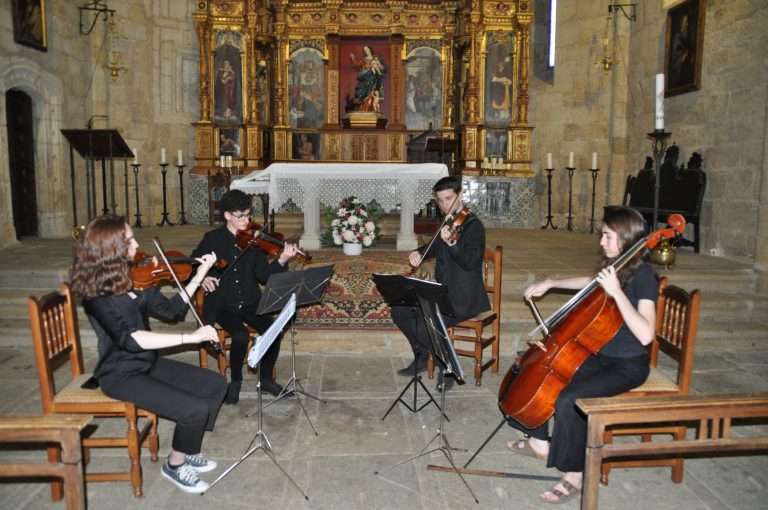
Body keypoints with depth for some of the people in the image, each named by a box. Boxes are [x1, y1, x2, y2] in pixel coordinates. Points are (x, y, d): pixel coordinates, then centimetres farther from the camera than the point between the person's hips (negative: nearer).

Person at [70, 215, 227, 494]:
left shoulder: (132, 278, 1)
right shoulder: (96, 292, -22)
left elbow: (170, 310, 6)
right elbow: (130, 337, -35)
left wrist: (199, 276, -2)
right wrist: (191, 337, -40)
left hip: (147, 363, 8)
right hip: (122, 375, -8)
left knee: (215, 385, 4)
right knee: (195, 409, -19)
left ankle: (188, 451, 20)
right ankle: (174, 465, 9)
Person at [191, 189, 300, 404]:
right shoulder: (212, 239, -2)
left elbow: (264, 275, -6)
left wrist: (281, 261, -24)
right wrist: (202, 278, -13)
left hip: (250, 303, 2)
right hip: (222, 305, -2)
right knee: (241, 336, -28)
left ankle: (266, 378, 3)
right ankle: (235, 380, -1)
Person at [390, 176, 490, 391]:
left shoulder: (473, 225, -14)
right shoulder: (447, 223, 9)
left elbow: (470, 262, -27)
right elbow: (435, 248, 27)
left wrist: (451, 244, -42)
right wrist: (418, 253, 7)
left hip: (464, 300, -9)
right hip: (442, 293, 9)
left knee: (425, 326, -26)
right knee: (399, 310, 3)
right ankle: (422, 358, 18)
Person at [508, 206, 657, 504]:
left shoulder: (643, 276, -20)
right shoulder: (613, 266, 4)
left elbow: (645, 335, -32)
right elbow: (590, 283, 29)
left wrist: (616, 292, -33)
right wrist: (551, 283, 22)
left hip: (627, 366, -9)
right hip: (600, 355, 9)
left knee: (567, 399, -29)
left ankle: (575, 475, -8)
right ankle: (540, 442, 22)